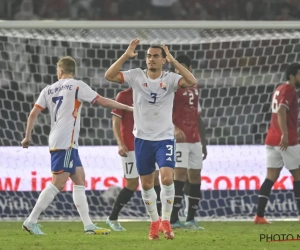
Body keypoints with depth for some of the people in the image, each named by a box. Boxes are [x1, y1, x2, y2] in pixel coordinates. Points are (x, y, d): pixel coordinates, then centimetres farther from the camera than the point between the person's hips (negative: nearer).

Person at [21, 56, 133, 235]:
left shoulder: (48, 90, 13)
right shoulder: (77, 86, -3)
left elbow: (34, 113, 7)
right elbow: (103, 102, -3)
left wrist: (28, 136, 15)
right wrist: (128, 108, 6)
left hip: (57, 142, 8)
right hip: (65, 142, -8)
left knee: (80, 181, 8)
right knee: (58, 183, -9)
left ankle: (88, 225, 2)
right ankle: (31, 222, -12)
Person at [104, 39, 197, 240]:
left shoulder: (170, 79, -7)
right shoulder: (136, 76, -3)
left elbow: (192, 82, -24)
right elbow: (109, 76, -13)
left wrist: (173, 61, -28)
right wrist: (126, 55, -22)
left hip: (165, 138, -2)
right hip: (142, 138, 2)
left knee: (167, 178, -18)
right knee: (146, 184, 9)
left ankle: (166, 221, -2)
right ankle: (155, 222, 27)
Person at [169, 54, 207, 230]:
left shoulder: (195, 88, 17)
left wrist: (204, 142, 21)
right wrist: (175, 129, -33)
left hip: (194, 140, 7)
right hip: (179, 139, -7)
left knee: (195, 177, 6)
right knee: (180, 175, -15)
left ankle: (191, 219, 12)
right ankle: (173, 220, -16)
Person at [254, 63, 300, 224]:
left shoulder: (279, 89, 20)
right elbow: (281, 111, -22)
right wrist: (285, 134, -30)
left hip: (272, 139, 8)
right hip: (287, 141, -8)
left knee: (271, 177, 2)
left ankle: (259, 215, -7)